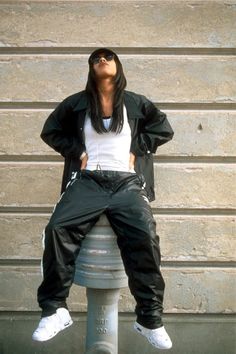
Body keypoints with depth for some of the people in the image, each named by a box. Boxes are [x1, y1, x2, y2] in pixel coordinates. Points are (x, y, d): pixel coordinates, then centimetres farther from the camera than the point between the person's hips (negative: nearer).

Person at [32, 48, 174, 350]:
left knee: (144, 236, -29)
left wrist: (137, 150, 7)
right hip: (88, 181, 1)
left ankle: (150, 318, -16)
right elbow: (50, 131, 22)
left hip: (126, 182, 0)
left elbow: (164, 129, 20)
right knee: (57, 229, -27)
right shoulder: (76, 103, 15)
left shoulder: (136, 103, 15)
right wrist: (77, 151, 7)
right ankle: (54, 310, -14)